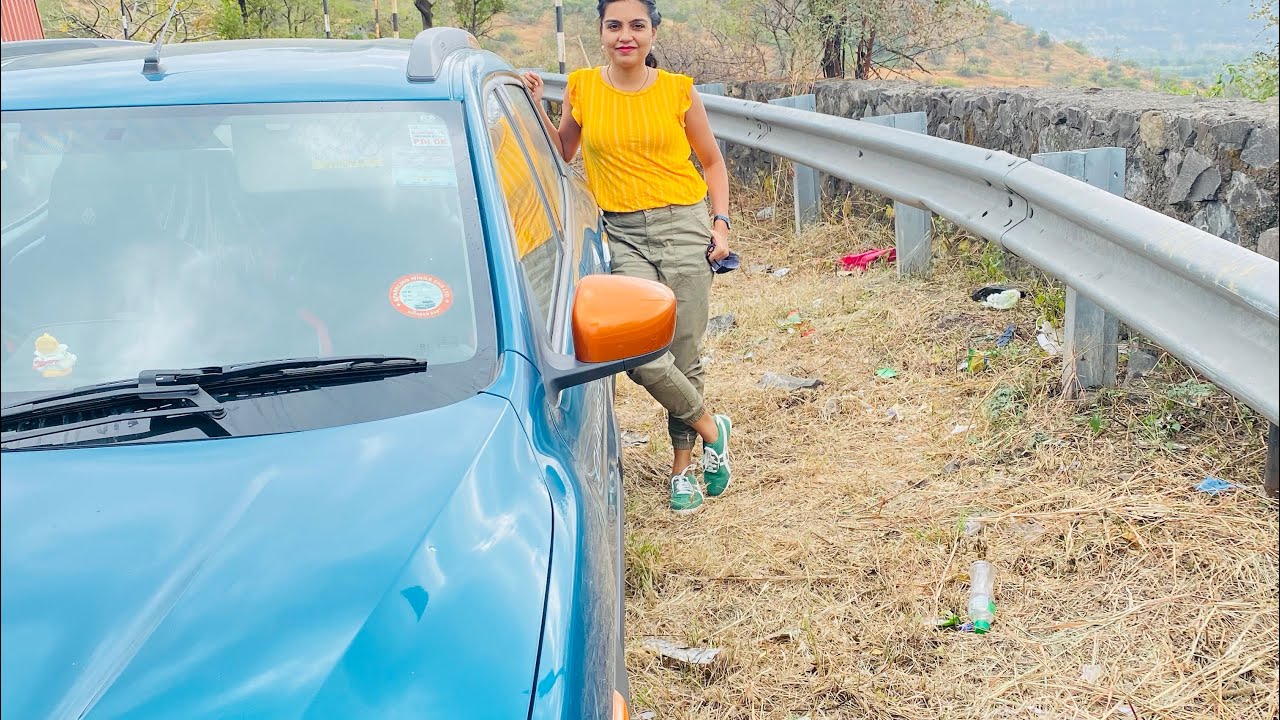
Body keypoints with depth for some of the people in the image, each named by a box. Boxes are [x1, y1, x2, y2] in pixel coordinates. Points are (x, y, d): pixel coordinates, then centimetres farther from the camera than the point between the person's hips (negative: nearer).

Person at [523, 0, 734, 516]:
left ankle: (683, 466, 22)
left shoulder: (678, 91, 1)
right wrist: (535, 108, 4)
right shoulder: (582, 87, 3)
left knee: (684, 353, 3)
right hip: (622, 234, 0)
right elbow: (564, 151, 18)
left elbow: (712, 163, 11)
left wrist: (721, 223, 1)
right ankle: (709, 427, 10)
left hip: (684, 226, 0)